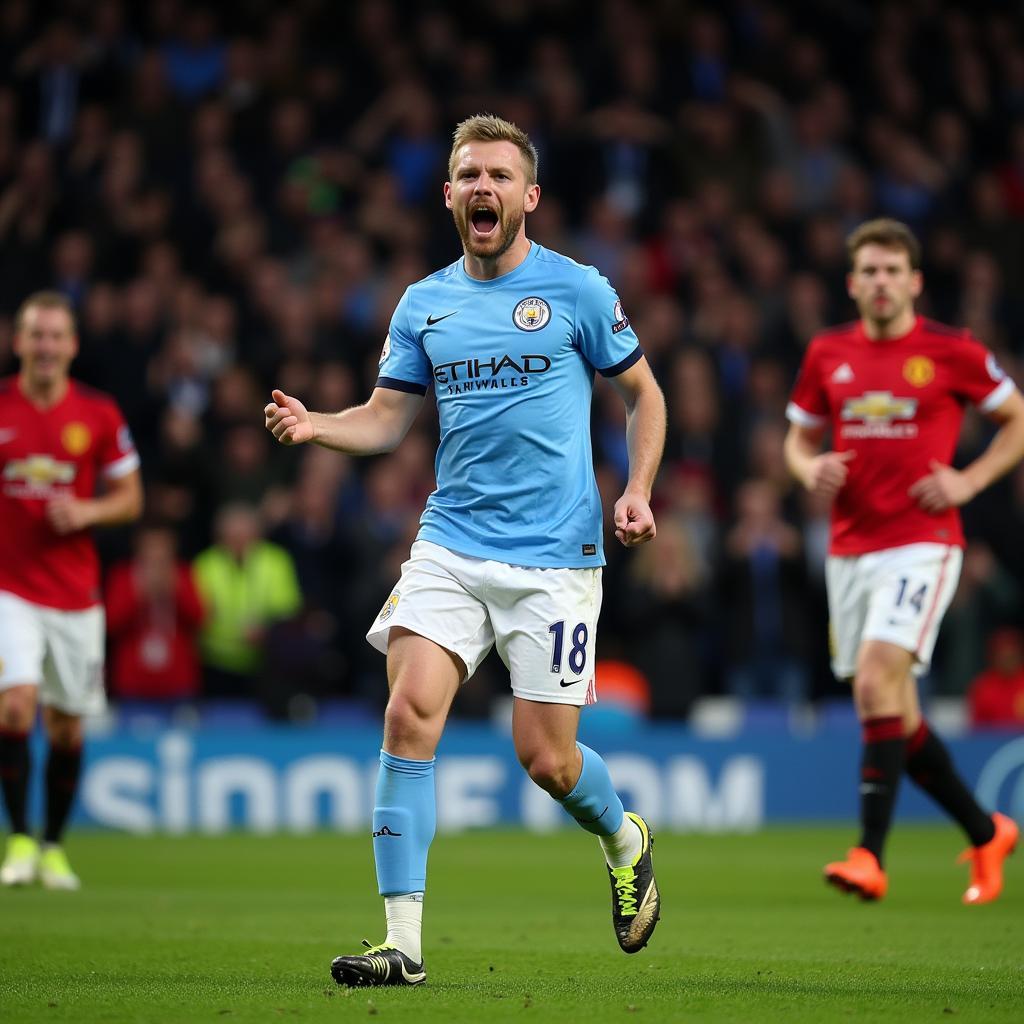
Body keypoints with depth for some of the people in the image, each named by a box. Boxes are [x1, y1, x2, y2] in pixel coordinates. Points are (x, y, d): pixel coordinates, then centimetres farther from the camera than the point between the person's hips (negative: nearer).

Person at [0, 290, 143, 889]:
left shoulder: (99, 415, 1)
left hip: (75, 592, 2)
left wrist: (86, 512, -12)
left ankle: (54, 846, 23)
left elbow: (130, 498, 6)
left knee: (68, 723, 7)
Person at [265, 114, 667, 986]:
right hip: (450, 545, 3)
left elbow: (643, 393, 8)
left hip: (554, 559, -3)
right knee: (410, 712, -16)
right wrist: (316, 427, -9)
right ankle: (404, 942, -14)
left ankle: (625, 842, 34)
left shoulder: (578, 291, 0)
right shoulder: (424, 304, 10)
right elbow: (387, 419, 11)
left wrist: (638, 491, -7)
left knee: (545, 757, -2)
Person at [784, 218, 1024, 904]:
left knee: (877, 681, -23)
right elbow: (799, 437, 20)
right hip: (850, 549, 6)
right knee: (892, 714, 7)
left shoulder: (951, 352, -2)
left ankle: (870, 856, -23)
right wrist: (811, 469, -2)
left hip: (922, 543, -5)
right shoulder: (828, 354, 9)